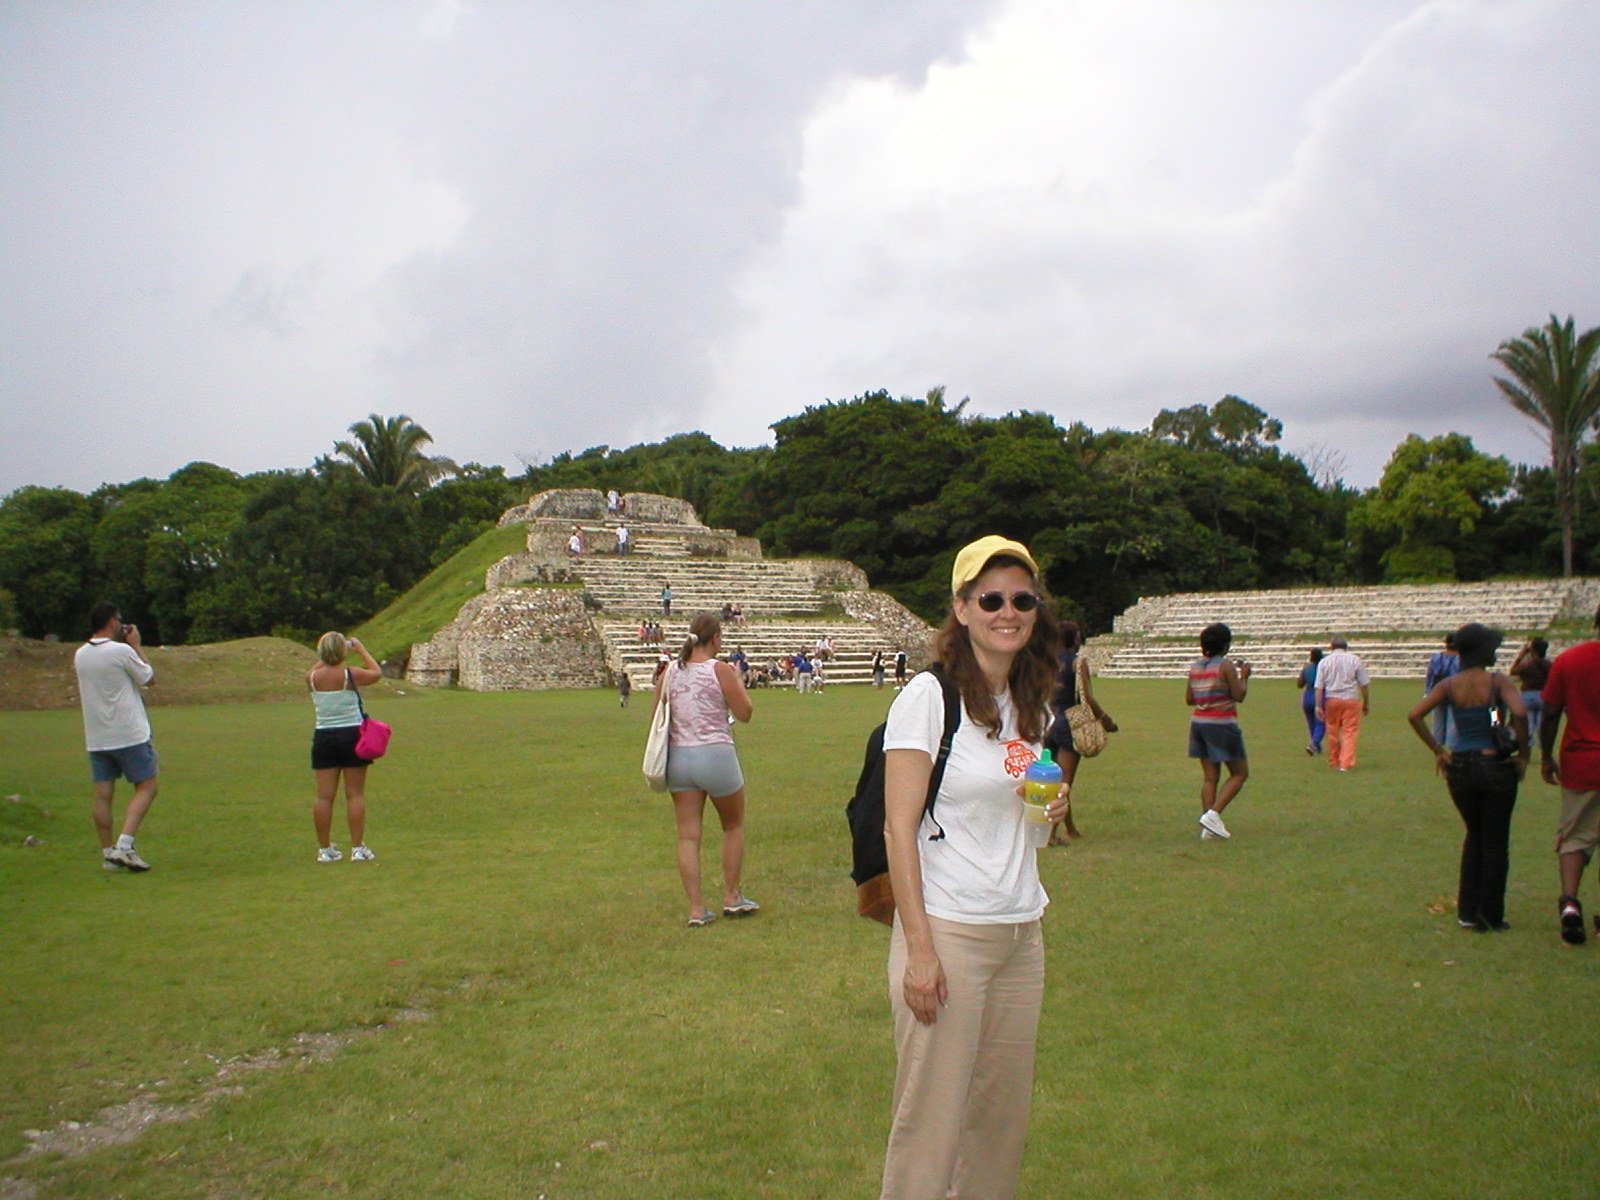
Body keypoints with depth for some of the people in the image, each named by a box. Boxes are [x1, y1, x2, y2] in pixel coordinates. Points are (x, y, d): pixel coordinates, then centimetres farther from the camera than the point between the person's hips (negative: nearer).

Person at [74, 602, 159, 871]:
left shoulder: (80, 655, 7)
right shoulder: (121, 651, -13)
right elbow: (149, 678, -1)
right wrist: (137, 646, 6)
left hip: (95, 738, 6)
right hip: (130, 735, -6)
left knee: (103, 794, 7)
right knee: (147, 787, 2)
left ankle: (108, 852, 8)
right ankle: (124, 846, -11)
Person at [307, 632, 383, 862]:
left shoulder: (312, 678, -3)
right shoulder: (351, 675, -11)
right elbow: (377, 673, 9)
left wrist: (325, 657, 23)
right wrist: (361, 648, 15)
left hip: (324, 737, 3)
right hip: (352, 735, -3)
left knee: (324, 796, 6)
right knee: (355, 794, 3)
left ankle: (324, 849, 10)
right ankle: (358, 848, 4)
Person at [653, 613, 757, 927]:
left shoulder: (670, 673, 4)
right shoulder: (720, 670, -9)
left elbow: (657, 717, 9)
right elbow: (744, 713, -5)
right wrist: (738, 682, 9)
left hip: (678, 757, 4)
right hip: (716, 755, -4)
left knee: (688, 835, 6)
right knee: (733, 825, 17)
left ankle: (696, 908, 6)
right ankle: (732, 897, 23)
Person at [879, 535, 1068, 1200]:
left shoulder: (1032, 704, 9)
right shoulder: (929, 696, -11)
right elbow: (899, 828, -13)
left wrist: (1051, 805, 0)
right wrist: (919, 949, -18)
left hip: (1023, 933, 7)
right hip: (948, 931, -7)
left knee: (1005, 1112, 14)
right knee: (932, 1119, 0)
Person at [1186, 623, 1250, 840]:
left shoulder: (1196, 666, 8)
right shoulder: (1226, 665, -11)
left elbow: (1189, 699, 12)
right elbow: (1239, 696, -11)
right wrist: (1244, 677, 5)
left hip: (1198, 722, 7)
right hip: (1222, 724, -7)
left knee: (1209, 776, 9)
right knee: (1240, 773, 4)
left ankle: (1208, 827, 4)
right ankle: (1213, 814, -10)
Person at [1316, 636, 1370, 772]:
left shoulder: (1324, 661, 3)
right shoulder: (1355, 660, 1)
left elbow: (1319, 686, -2)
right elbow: (1363, 684, 2)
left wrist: (1318, 705, -2)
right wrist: (1366, 703, 11)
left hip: (1331, 700, 2)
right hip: (1351, 699, -1)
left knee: (1332, 732, 12)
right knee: (1350, 732, -1)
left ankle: (1334, 763, 21)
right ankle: (1346, 764, -10)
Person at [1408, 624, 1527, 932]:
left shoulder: (1450, 684, 0)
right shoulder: (1498, 681, -10)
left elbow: (1414, 715, -7)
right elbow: (1519, 713, -26)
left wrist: (1438, 750, 0)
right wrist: (1523, 754, -14)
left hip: (1460, 766, 4)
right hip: (1496, 765, -4)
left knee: (1475, 836, 21)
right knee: (1495, 842, 11)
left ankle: (1467, 912, 20)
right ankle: (1490, 916, 15)